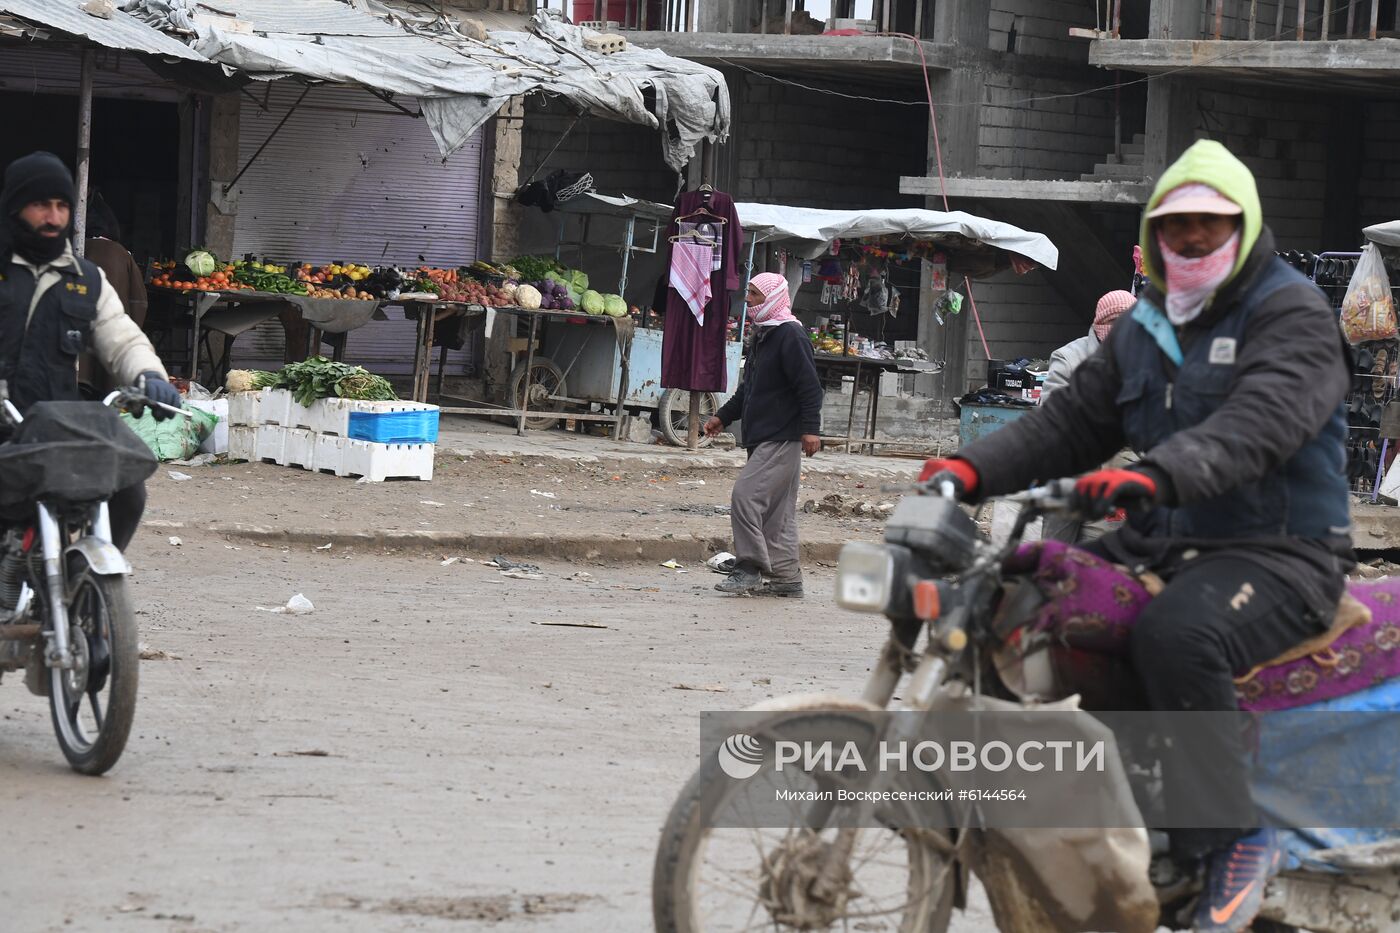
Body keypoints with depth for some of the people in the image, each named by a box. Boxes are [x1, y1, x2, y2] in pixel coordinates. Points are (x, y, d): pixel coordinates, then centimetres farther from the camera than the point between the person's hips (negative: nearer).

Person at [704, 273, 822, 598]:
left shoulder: (790, 335, -12)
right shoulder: (762, 336, 19)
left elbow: (810, 386, -18)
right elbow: (750, 388, 31)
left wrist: (810, 428, -24)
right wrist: (724, 416, 28)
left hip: (782, 440, -10)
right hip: (763, 438, 10)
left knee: (746, 495, -17)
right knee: (777, 510, 10)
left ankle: (750, 567, -14)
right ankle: (786, 578, 13)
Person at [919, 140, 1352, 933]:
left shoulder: (1293, 314, -9)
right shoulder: (1144, 331, 18)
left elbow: (1259, 421, -28)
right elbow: (1071, 422, 16)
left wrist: (1159, 474, -45)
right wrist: (975, 468, -2)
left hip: (1277, 552, -8)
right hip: (1164, 542, 8)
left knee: (1176, 632, -38)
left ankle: (1235, 837, -29)